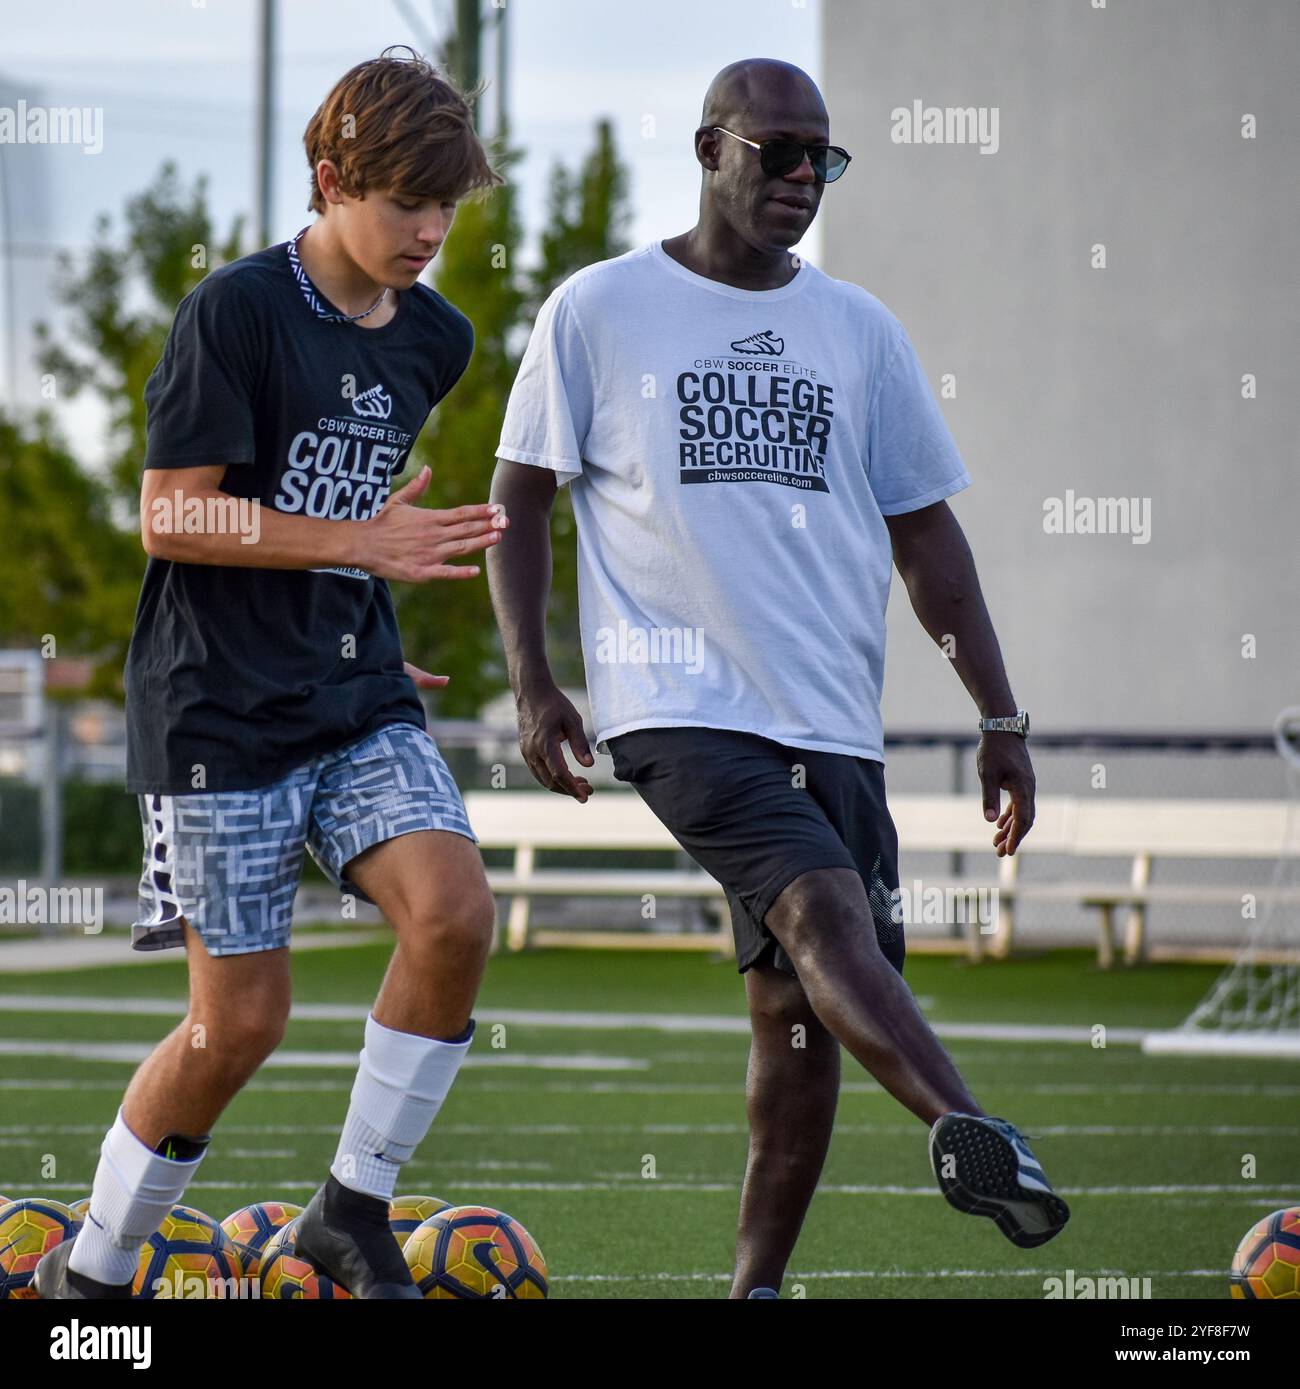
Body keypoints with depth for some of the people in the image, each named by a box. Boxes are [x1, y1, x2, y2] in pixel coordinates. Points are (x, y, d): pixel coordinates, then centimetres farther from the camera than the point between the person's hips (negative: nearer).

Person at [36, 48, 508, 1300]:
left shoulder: (433, 340, 9)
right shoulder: (238, 311, -12)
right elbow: (171, 518, -15)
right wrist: (363, 543, -20)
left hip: (358, 700, 6)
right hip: (219, 709, -6)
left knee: (455, 913, -18)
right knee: (241, 1018, -5)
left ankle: (353, 1209, 1)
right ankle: (88, 1270, 16)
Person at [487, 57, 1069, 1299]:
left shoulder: (859, 331, 15)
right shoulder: (598, 311, 4)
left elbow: (924, 534, 18)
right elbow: (518, 498, 8)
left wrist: (1000, 718, 12)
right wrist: (531, 684, -3)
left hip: (832, 721, 5)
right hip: (678, 706, -5)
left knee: (798, 1008, 1)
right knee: (824, 907, -27)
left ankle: (757, 1288, 10)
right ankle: (970, 1135, -45)